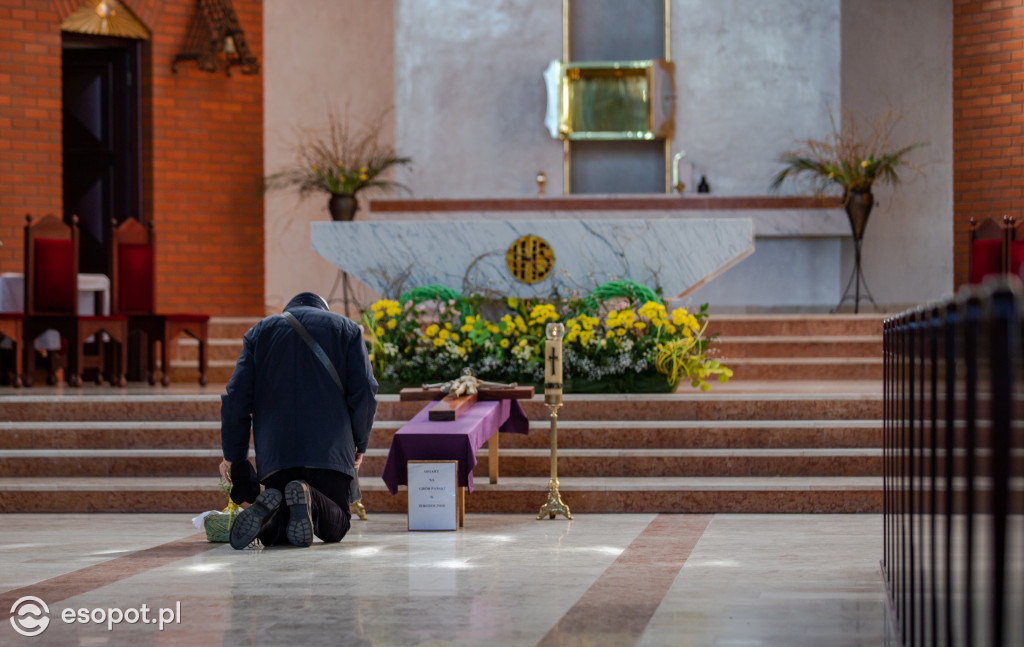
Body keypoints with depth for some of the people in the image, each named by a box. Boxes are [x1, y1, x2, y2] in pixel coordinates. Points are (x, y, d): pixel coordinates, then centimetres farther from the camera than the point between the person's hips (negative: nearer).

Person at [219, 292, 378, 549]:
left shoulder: (260, 331, 18)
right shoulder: (346, 328, 15)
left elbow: (236, 398, 9)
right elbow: (364, 392, 4)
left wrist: (233, 455, 14)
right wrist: (359, 443, 16)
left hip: (276, 451, 1)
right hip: (331, 450, -1)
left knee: (271, 535, 10)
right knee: (335, 528, 8)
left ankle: (267, 507, -26)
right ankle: (310, 499, -26)